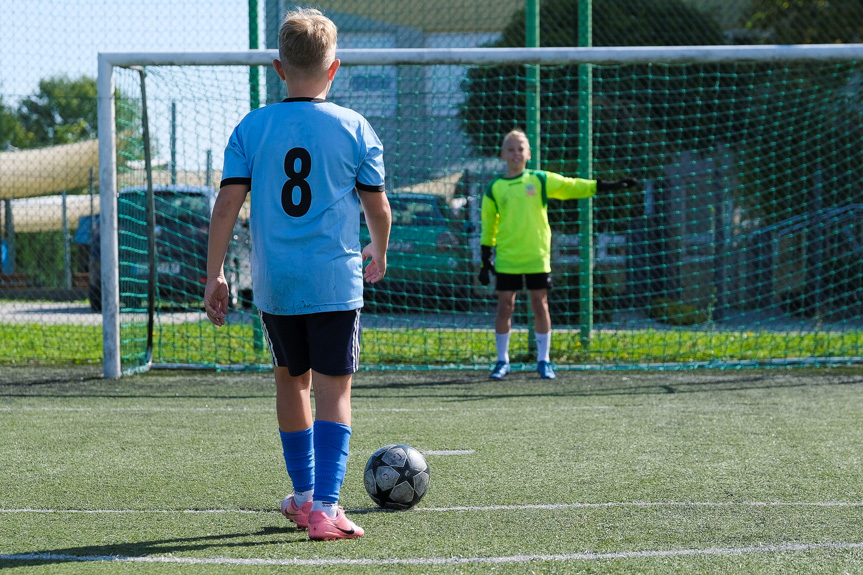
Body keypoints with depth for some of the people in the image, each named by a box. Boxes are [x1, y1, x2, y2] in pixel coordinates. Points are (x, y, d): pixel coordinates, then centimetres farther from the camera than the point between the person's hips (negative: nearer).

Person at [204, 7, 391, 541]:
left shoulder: (251, 128, 1)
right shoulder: (355, 129, -3)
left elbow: (228, 204, -3)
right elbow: (378, 207, 5)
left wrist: (215, 275, 4)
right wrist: (378, 253, 25)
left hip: (274, 283, 3)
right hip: (335, 282, -3)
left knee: (291, 380, 19)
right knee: (333, 389, 0)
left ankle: (304, 495, 32)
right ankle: (325, 508, -10)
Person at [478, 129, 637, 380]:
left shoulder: (540, 180, 4)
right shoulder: (495, 189, 5)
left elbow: (572, 187, 4)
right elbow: (488, 226, 10)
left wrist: (608, 186, -3)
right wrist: (485, 260, 8)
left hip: (537, 258, 0)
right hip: (506, 259, 0)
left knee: (540, 305, 2)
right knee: (505, 306, 1)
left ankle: (543, 360, 11)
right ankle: (502, 361, 10)